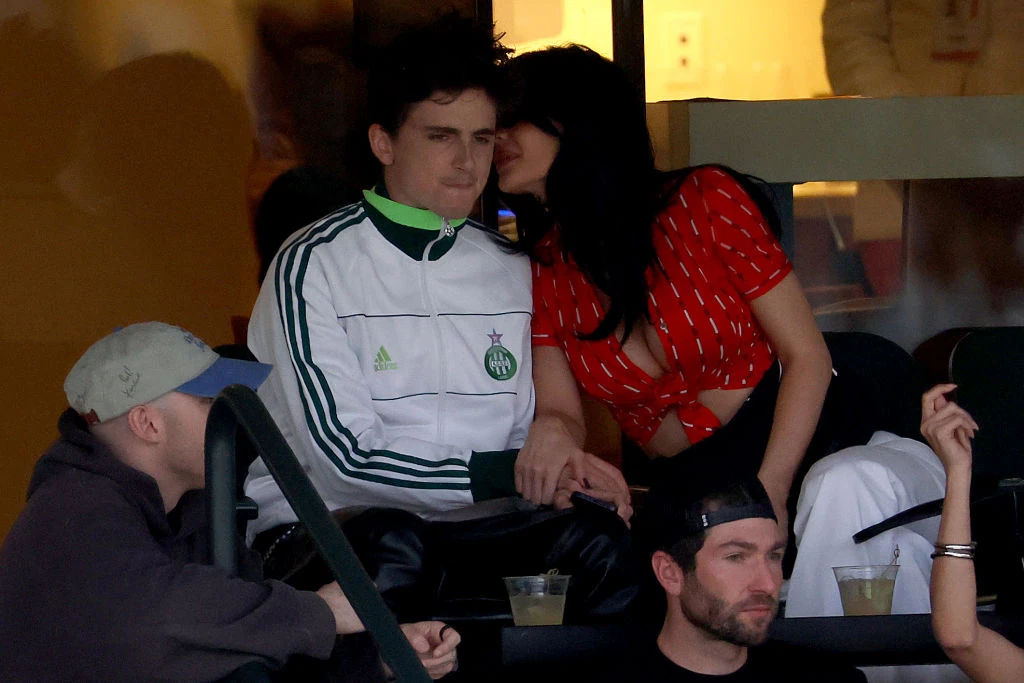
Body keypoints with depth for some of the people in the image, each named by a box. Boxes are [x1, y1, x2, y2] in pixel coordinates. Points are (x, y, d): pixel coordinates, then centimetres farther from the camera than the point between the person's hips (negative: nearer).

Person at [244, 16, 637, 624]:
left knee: (599, 540, -24)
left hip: (466, 529, 5)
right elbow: (347, 454, -13)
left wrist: (558, 465, -8)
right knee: (392, 549, -38)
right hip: (323, 526, -4)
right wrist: (509, 473, -17)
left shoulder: (511, 270, 13)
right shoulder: (314, 264, -6)